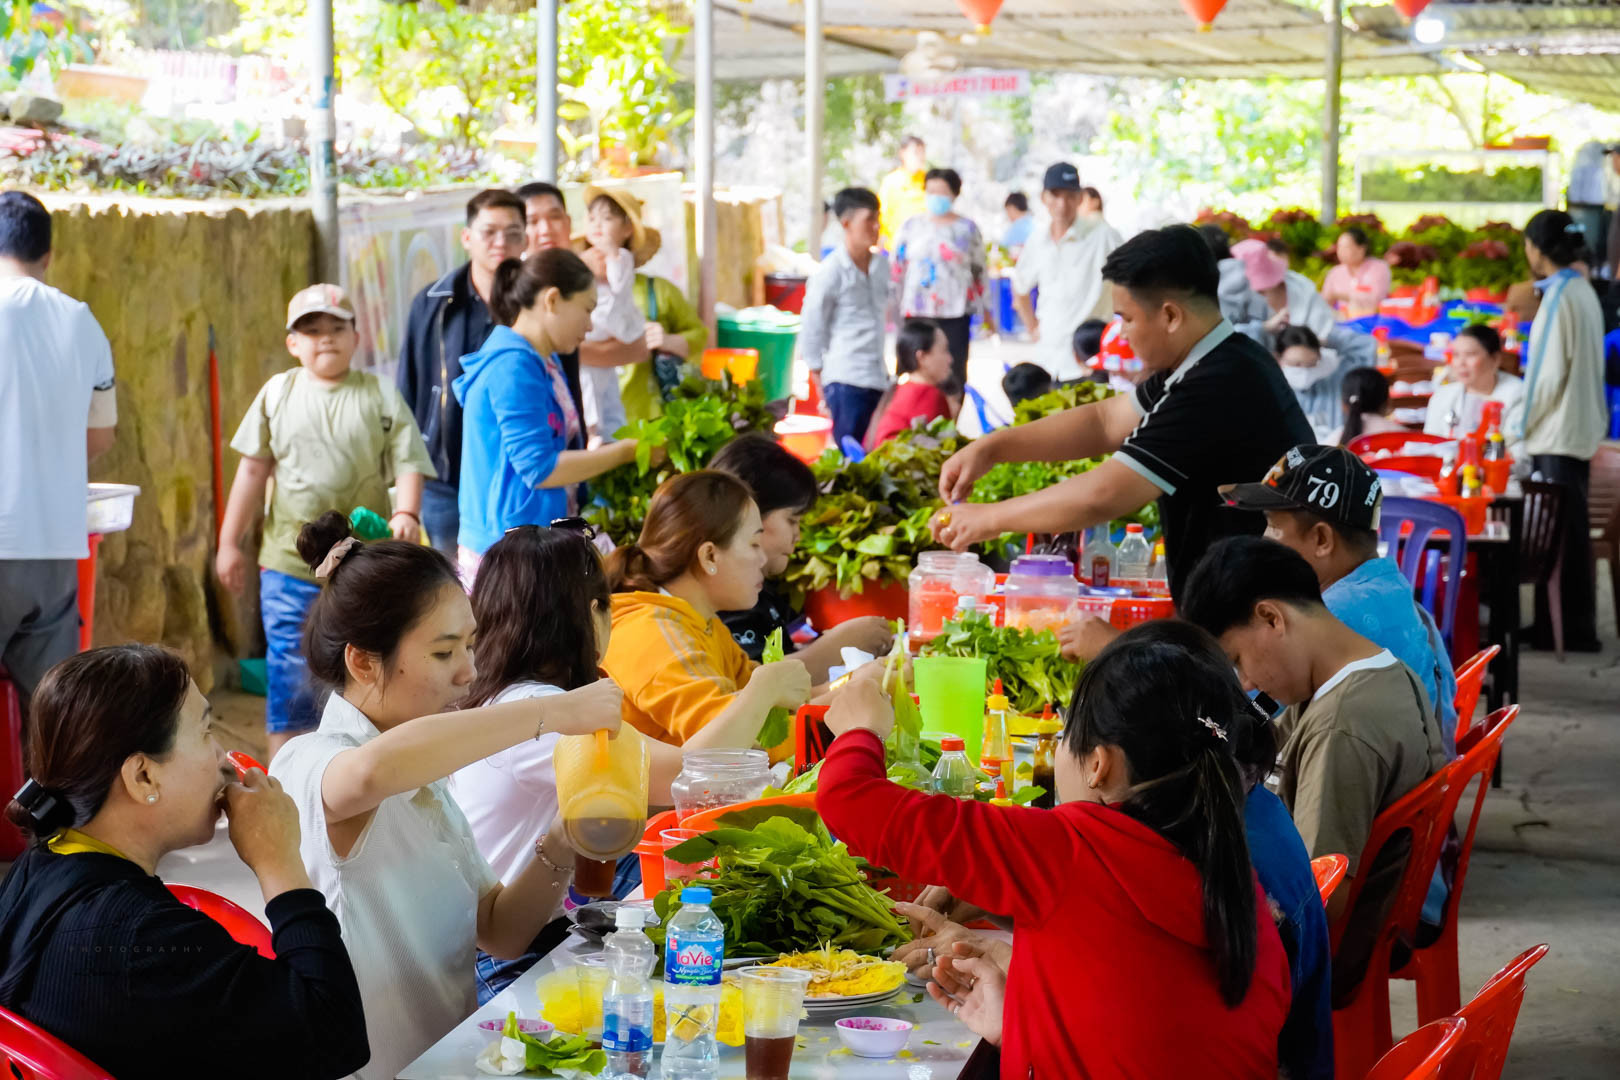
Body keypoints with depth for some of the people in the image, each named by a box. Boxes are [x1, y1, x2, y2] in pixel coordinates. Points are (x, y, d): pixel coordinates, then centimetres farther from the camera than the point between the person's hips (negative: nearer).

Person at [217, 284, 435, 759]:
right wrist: (230, 542, 9)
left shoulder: (380, 396, 3)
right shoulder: (278, 393, 6)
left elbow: (408, 464, -2)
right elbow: (253, 470, 9)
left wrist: (407, 514, -21)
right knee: (291, 671, 2)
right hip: (289, 563, 1)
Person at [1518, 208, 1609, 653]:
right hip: (1580, 428, 9)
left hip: (1558, 433, -9)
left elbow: (1552, 373, -18)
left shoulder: (1559, 299, -17)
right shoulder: (1582, 292, 11)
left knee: (1562, 534, -3)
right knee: (1568, 533, 13)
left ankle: (1573, 629, 1)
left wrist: (1523, 426, -7)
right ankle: (1566, 623, 19)